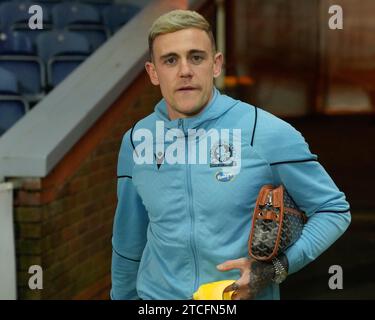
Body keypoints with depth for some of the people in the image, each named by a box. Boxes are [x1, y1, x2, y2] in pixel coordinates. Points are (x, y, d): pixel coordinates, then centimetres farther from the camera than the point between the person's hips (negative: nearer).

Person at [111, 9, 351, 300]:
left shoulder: (269, 133, -15)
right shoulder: (136, 142, -4)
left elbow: (335, 210, -8)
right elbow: (128, 242, 8)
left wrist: (274, 269, -18)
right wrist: (121, 296, 16)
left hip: (245, 296, -2)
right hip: (158, 294, 3)